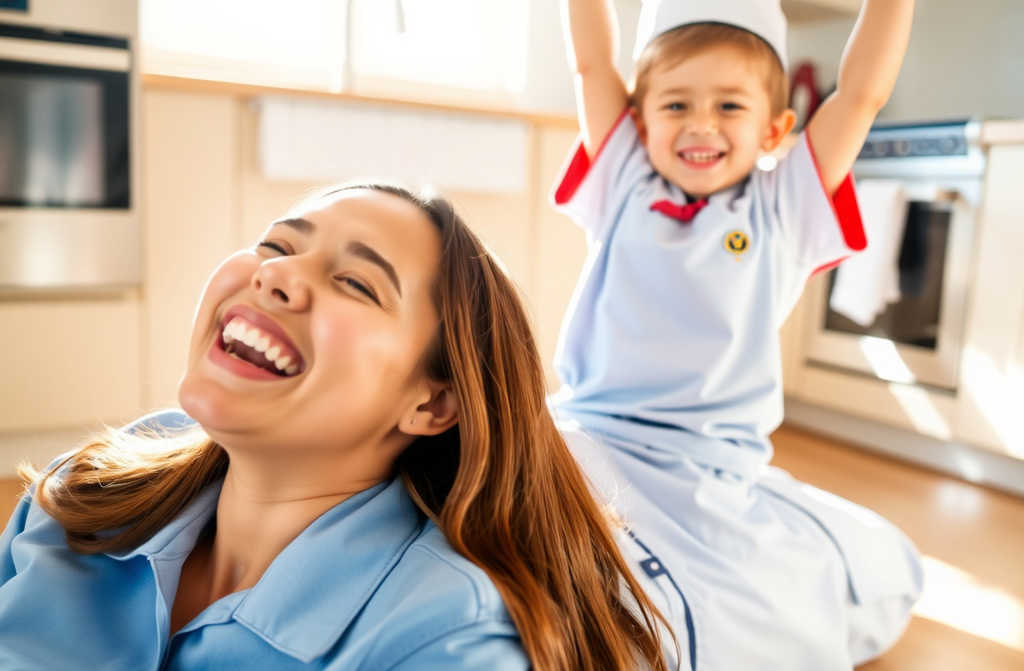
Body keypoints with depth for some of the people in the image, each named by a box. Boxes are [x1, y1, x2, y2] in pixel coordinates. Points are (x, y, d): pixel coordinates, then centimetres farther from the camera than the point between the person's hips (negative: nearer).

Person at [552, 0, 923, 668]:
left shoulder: (784, 212, 6)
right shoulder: (624, 188, 7)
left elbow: (863, 92, 3)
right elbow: (592, 60, 5)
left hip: (718, 473, 2)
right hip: (593, 440, -1)